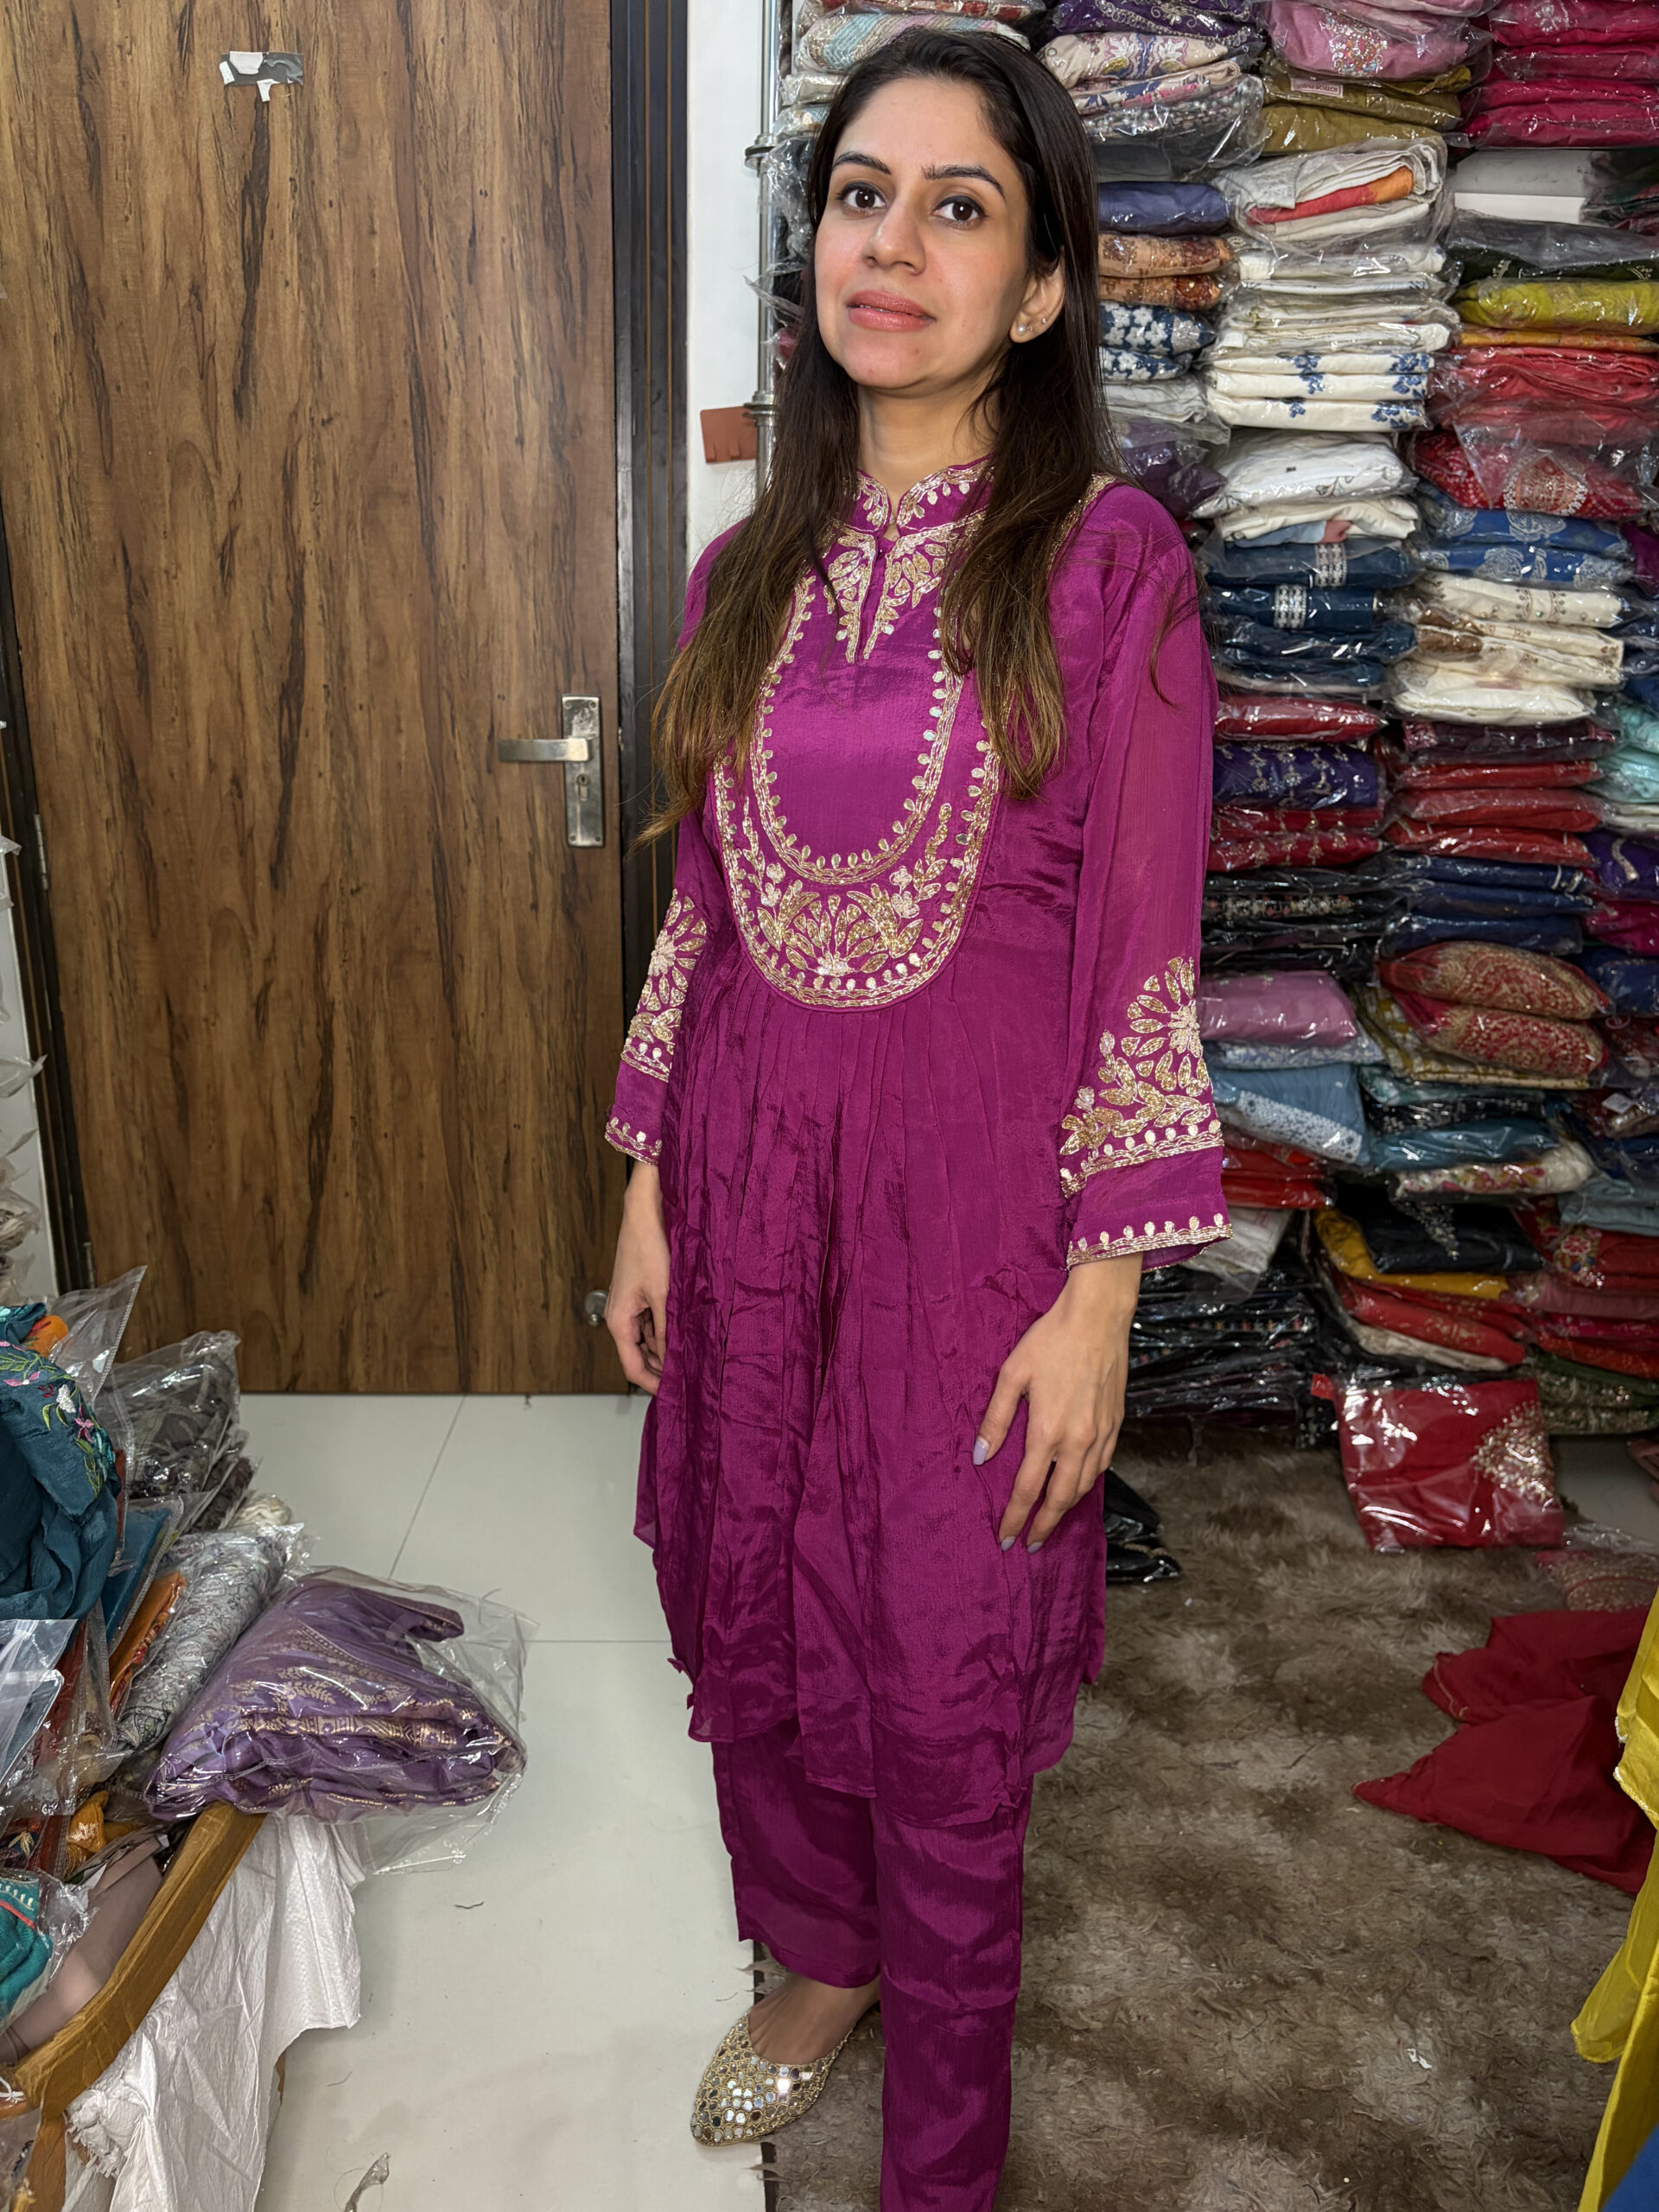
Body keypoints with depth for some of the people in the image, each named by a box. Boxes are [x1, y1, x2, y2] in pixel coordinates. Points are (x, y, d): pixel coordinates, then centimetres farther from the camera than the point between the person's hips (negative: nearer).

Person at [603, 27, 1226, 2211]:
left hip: (969, 1190, -4)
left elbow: (1143, 960, -10)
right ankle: (820, 1961, 49)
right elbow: (700, 912, 9)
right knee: (750, 1611, 19)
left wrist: (1100, 1298, -11)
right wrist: (648, 1193, 8)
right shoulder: (746, 574, 5)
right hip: (750, 1165, 5)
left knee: (943, 1681, 9)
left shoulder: (1108, 563, -9)